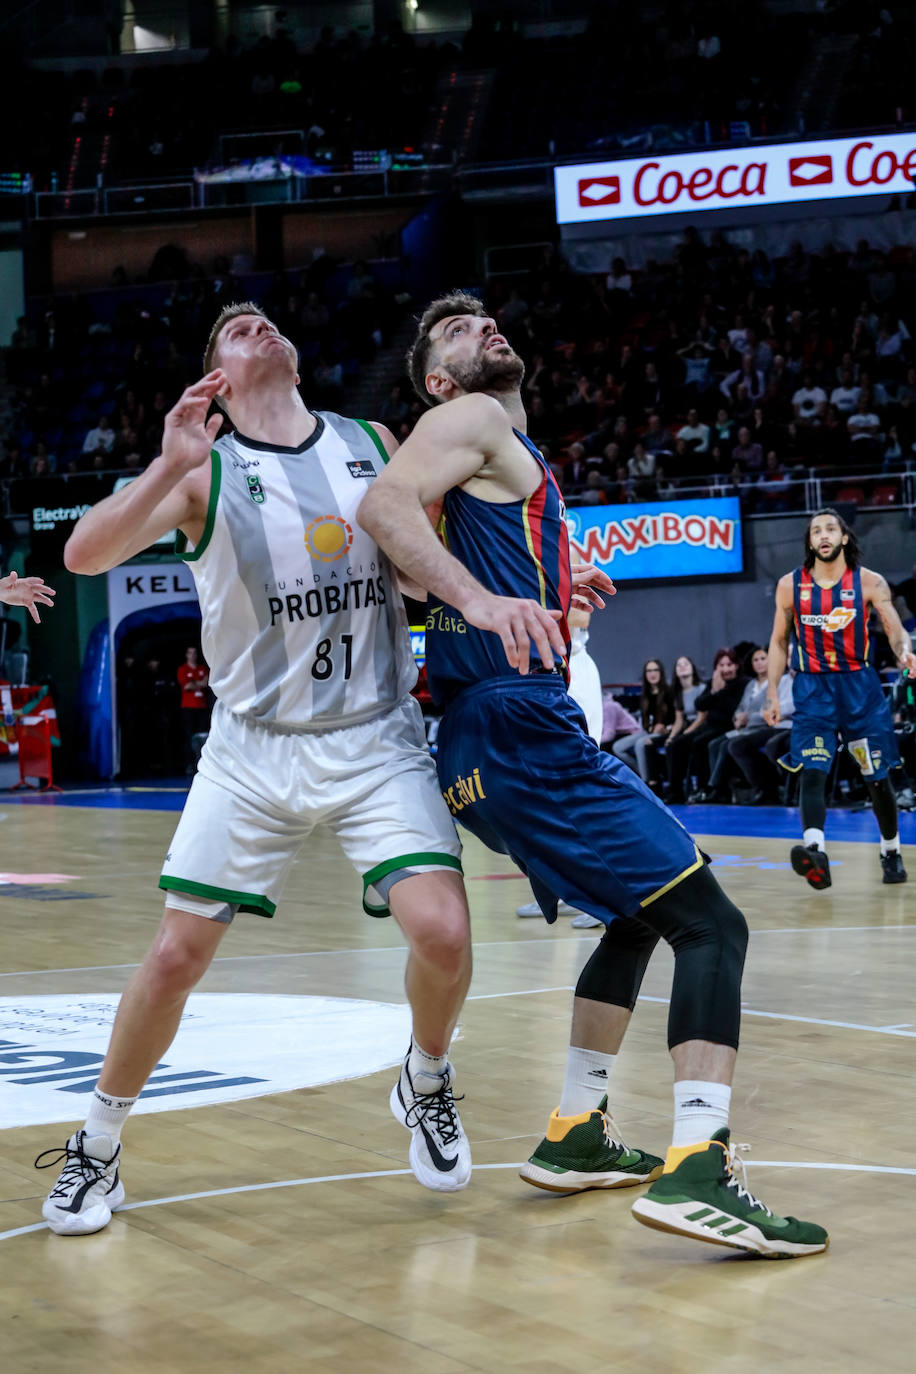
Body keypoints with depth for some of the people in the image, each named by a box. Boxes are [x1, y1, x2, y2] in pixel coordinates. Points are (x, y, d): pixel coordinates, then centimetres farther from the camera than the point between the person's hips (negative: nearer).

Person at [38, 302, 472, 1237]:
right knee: (176, 956, -3)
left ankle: (425, 1083, 17)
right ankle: (97, 1148, 19)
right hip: (254, 748, -1)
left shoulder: (376, 447, 4)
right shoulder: (207, 468, -5)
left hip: (378, 740, 2)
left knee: (442, 932, -15)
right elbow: (84, 555, -20)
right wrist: (169, 465, -34)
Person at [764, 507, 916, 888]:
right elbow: (779, 642, 8)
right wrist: (772, 695, 2)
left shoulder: (869, 582, -3)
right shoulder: (790, 585, 1)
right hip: (812, 688, 0)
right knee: (812, 771, -18)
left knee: (877, 777, 7)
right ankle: (814, 851, -33)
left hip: (859, 685, 0)